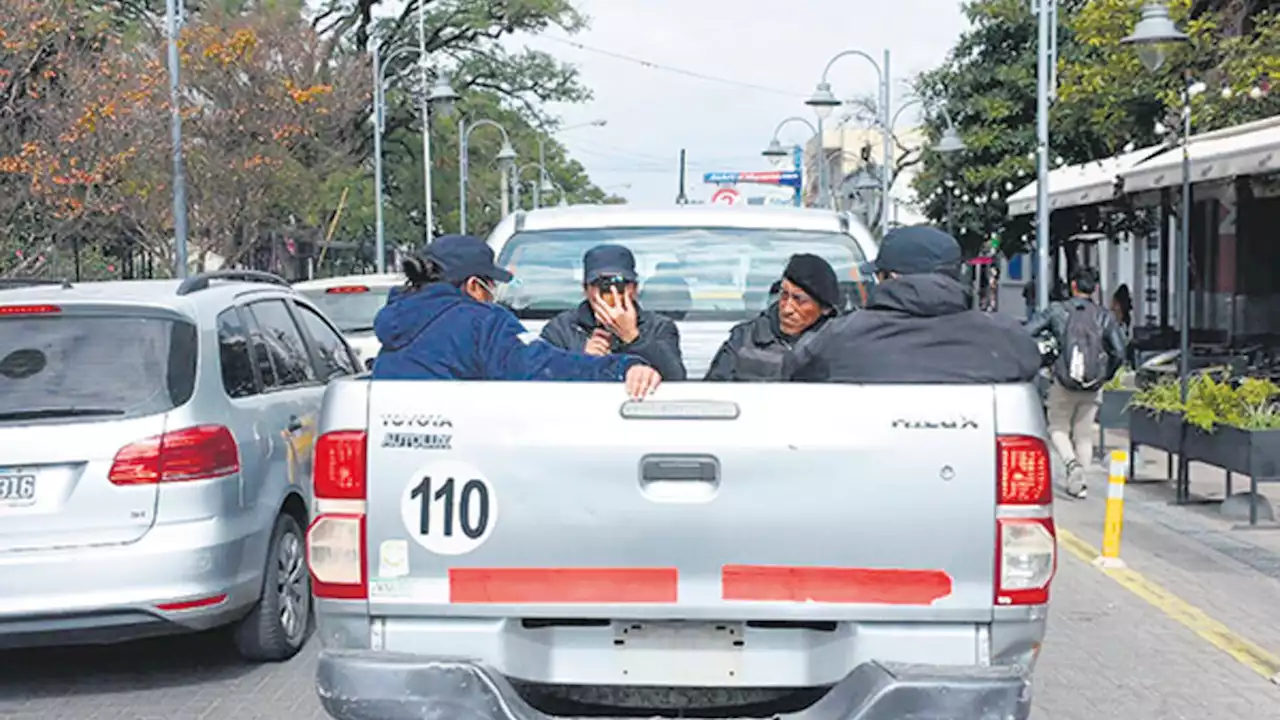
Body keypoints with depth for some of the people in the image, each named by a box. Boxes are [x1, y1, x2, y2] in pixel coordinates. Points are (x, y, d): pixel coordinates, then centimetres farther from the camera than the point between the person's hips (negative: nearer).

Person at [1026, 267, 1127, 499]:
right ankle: (1080, 480, 10)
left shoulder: (1057, 310, -2)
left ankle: (1072, 462, -14)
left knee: (1058, 427, 13)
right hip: (1093, 385, 2)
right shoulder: (1105, 317, 3)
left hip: (1064, 381, -2)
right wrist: (1106, 375, 15)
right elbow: (1119, 352, -1)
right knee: (1084, 432, 14)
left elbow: (1026, 334, -7)